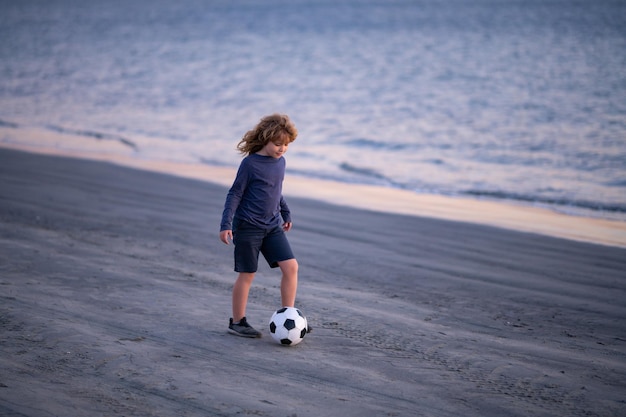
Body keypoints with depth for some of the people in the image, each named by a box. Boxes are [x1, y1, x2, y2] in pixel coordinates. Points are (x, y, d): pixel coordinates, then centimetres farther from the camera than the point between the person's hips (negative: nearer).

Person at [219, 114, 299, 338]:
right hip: (248, 227, -6)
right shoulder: (250, 163, -13)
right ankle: (237, 322, 15)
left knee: (291, 266, -6)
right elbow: (235, 194, -11)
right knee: (247, 274, 1)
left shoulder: (280, 162, 6)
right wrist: (226, 224, -17)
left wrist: (285, 213, 29)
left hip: (273, 226, 6)